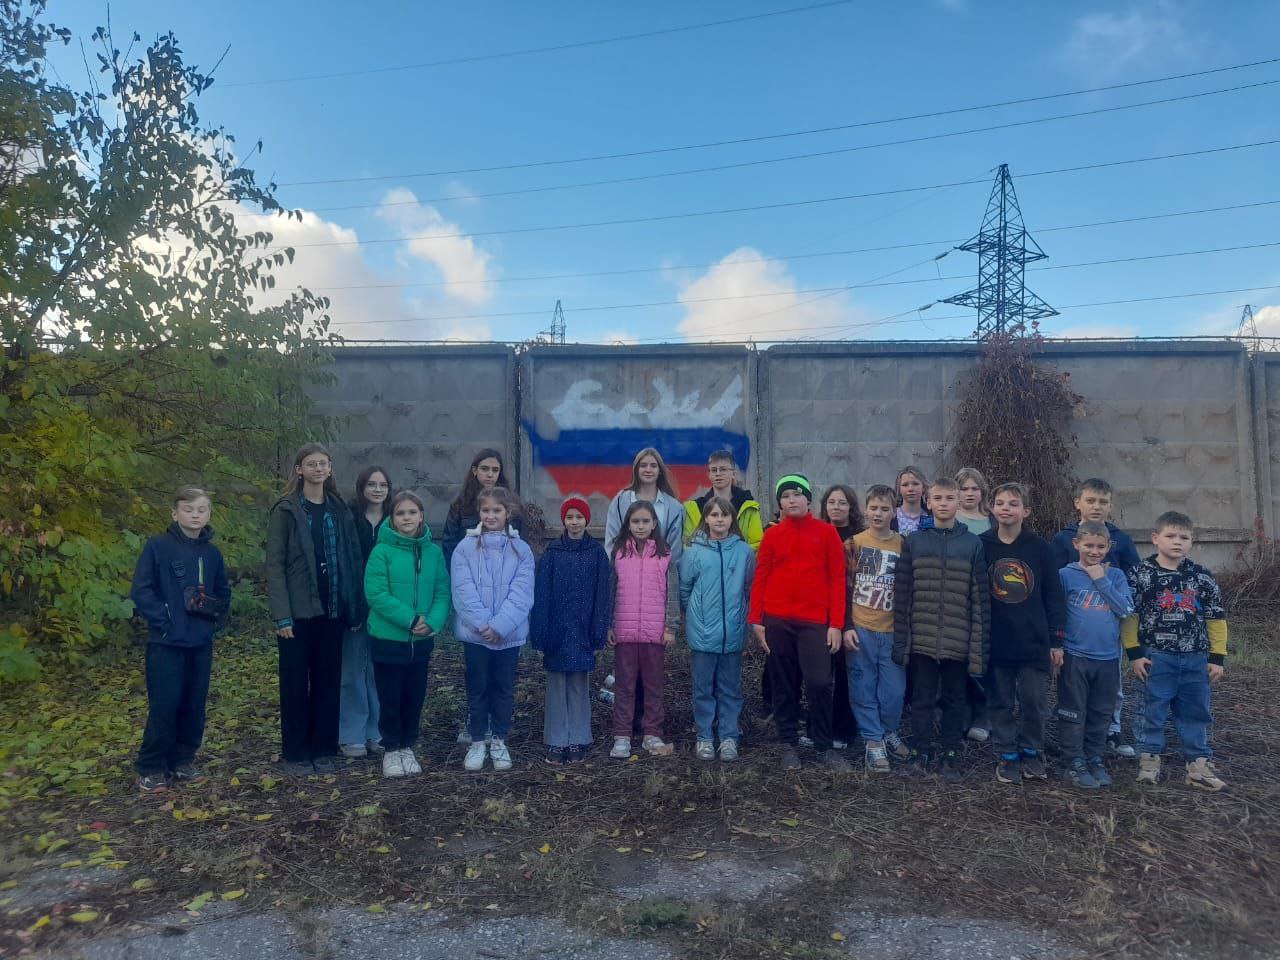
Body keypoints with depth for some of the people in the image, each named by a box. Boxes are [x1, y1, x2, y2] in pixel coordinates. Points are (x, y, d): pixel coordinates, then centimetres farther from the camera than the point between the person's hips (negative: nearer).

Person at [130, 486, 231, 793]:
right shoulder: (158, 546, -7)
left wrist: (218, 617, 3)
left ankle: (182, 762, 24)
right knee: (164, 706, -2)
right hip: (166, 643, -5)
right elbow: (141, 590, -9)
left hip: (201, 644, 5)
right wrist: (162, 621, -14)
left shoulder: (212, 553, 7)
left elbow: (223, 592, 18)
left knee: (194, 706, 10)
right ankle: (151, 768, 13)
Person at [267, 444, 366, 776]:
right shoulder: (286, 510, -4)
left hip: (331, 610, 4)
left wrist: (356, 608, 4)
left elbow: (352, 560, 9)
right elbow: (274, 565, -7)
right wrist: (282, 615, -14)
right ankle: (294, 753, 19)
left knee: (328, 681, 10)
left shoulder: (339, 510, 8)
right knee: (295, 683, 6)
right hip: (298, 612, -4)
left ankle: (323, 749, 22)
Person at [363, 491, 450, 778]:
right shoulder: (382, 551, -11)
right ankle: (392, 750, 25)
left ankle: (407, 747, 30)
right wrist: (410, 619, -22)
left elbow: (443, 592, 0)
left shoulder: (434, 552, 1)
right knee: (390, 698, 8)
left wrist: (433, 621, -17)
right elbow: (376, 594, -16)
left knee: (415, 697, 13)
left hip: (422, 640, 4)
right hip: (389, 638, -3)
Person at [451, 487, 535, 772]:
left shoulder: (521, 549, -1)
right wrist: (483, 624, -19)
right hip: (475, 633, -1)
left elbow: (521, 593, -8)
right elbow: (464, 591, -10)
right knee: (477, 688, 10)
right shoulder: (465, 548, -2)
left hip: (510, 633, 1)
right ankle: (477, 741, 23)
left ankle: (499, 741, 26)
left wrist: (500, 625, -18)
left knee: (504, 688, 12)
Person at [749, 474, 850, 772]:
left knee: (819, 683, -8)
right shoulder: (772, 535, 6)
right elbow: (760, 579, 7)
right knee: (784, 686, 8)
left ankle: (824, 747, 10)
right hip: (777, 621, 2)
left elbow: (837, 580, 1)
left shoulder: (827, 532, 3)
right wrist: (756, 620, 0)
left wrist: (836, 624, -4)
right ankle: (788, 745, 21)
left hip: (815, 621, -1)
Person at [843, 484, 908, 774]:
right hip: (860, 631, -1)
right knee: (864, 691, 4)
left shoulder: (904, 546, 5)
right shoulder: (853, 544, 2)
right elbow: (844, 587, 1)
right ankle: (873, 741, 17)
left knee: (894, 691, 3)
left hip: (893, 632, 1)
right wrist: (846, 627, -5)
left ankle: (889, 732, 28)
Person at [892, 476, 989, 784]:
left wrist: (980, 645, -5)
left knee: (954, 701, 11)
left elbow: (981, 598, 0)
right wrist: (901, 640, -2)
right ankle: (920, 755, 20)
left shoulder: (973, 544, 2)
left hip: (958, 642, 0)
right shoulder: (913, 542, 2)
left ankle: (951, 757, 23)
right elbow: (902, 594, 1)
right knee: (922, 700, 8)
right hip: (922, 640, 0)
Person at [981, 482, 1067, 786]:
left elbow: (1054, 596, 2)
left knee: (1034, 702, 6)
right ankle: (1007, 756, 22)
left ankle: (1031, 752, 26)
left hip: (1034, 642, 0)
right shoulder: (982, 546, -2)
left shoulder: (1040, 548, -1)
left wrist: (1056, 640, 0)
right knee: (1001, 703, 8)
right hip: (995, 642, 0)